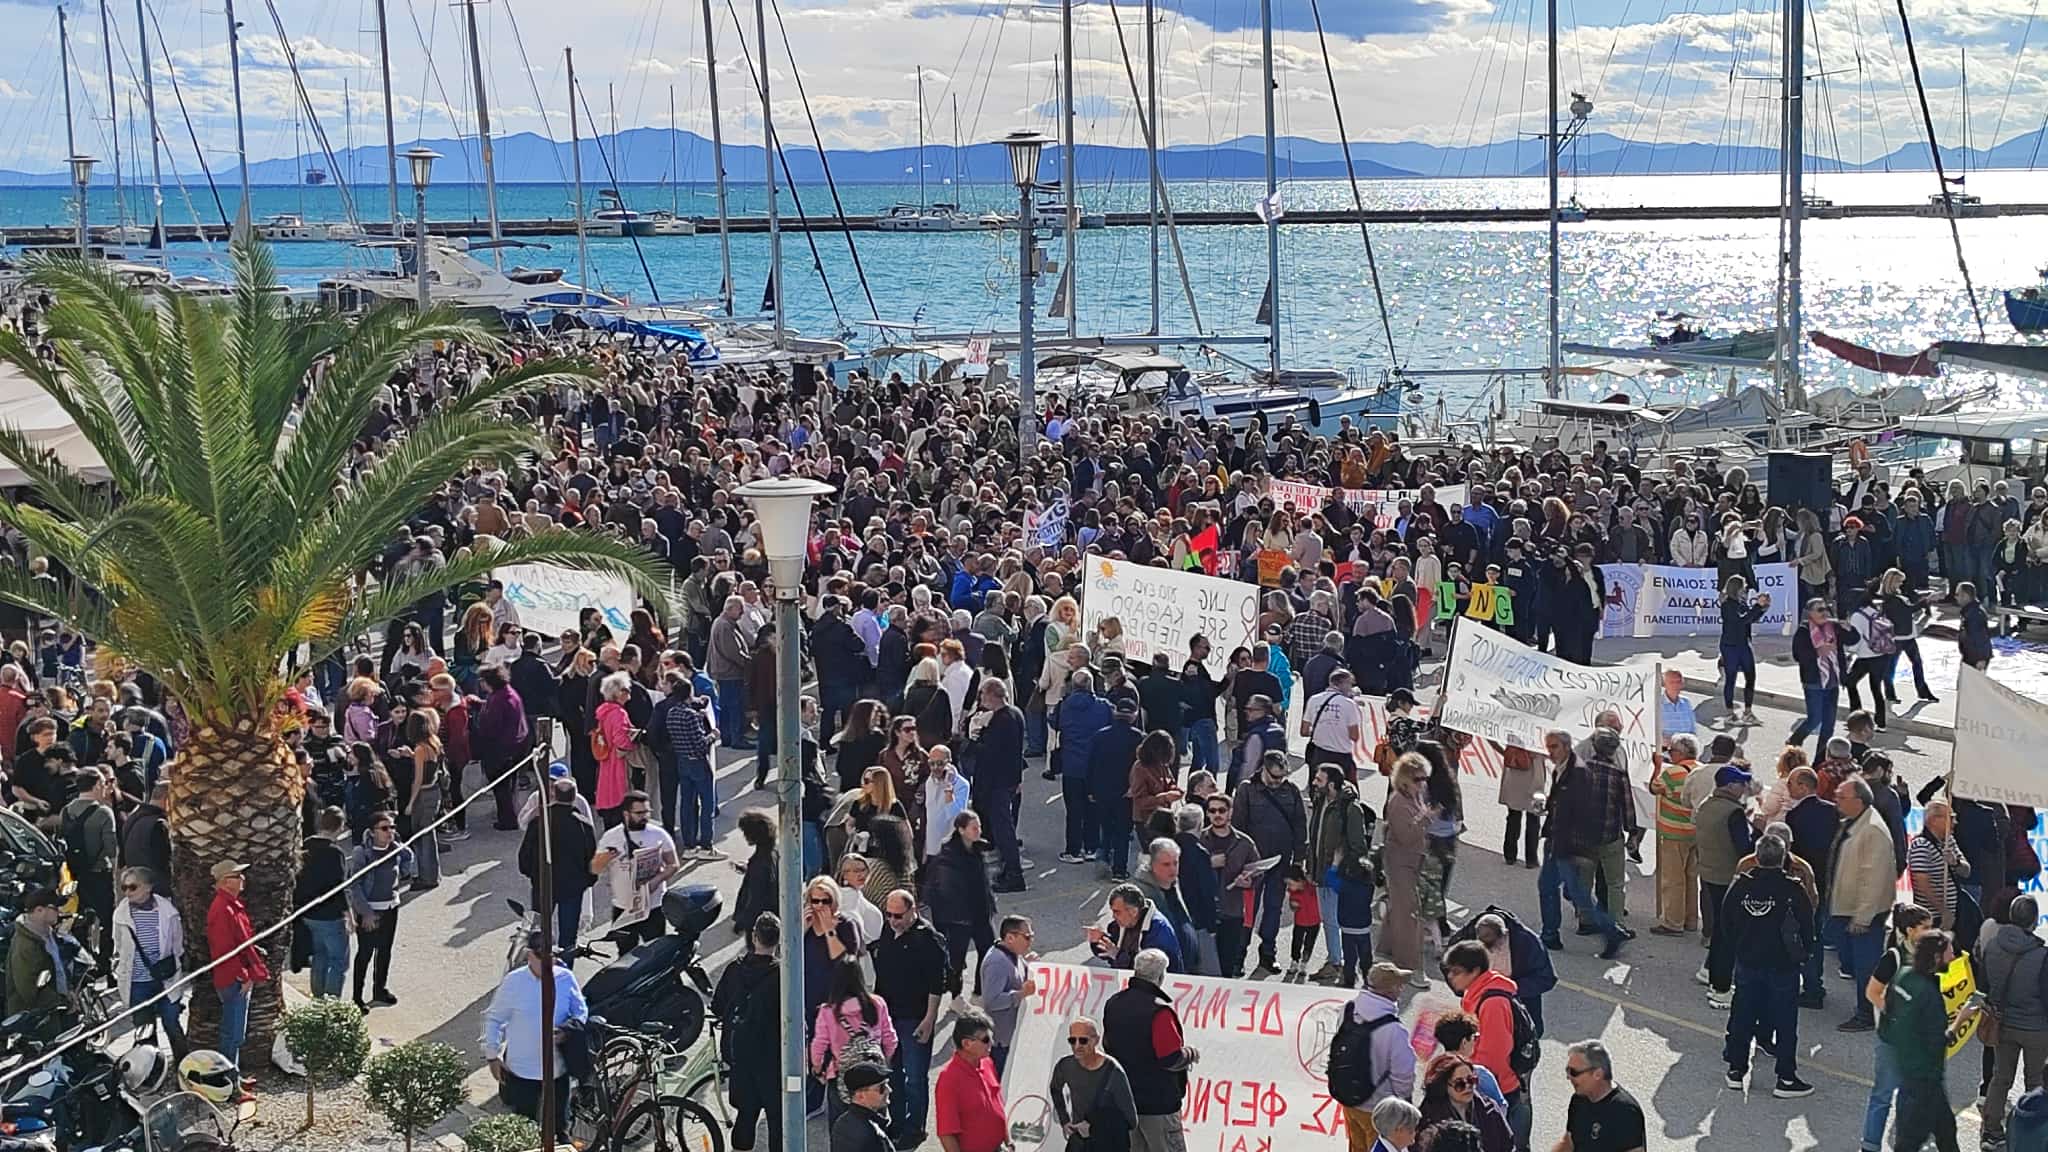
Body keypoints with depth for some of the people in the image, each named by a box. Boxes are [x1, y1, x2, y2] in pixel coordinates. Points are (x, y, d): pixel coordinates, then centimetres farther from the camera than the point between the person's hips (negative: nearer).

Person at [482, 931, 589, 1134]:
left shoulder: (566, 979, -8)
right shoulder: (513, 982, -13)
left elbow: (581, 1011, 4)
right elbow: (493, 1019, -2)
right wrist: (493, 1056, -2)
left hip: (557, 1069, 2)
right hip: (521, 1070, -2)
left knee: (559, 1124, 19)